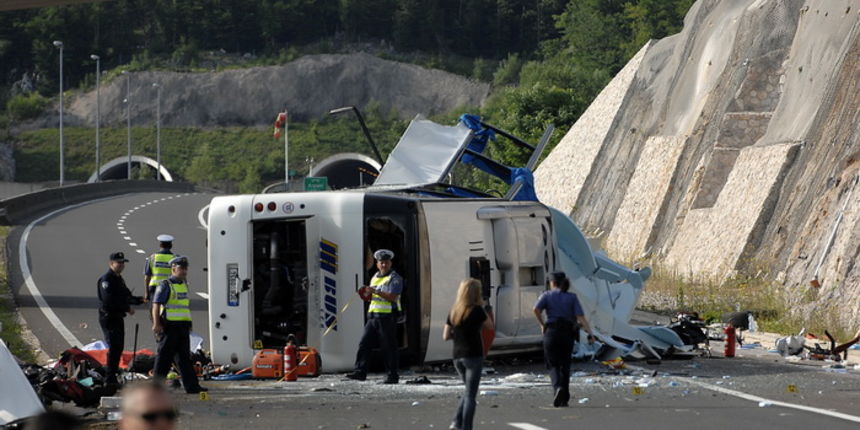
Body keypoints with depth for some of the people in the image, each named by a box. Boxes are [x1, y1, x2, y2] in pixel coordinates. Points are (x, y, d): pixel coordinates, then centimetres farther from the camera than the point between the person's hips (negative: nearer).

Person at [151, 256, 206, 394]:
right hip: (169, 327, -8)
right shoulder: (165, 285, -8)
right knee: (164, 357, -3)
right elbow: (156, 305, -13)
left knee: (185, 357, 7)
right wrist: (156, 324, -21)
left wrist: (189, 325, 24)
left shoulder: (184, 285, 18)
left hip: (183, 326, 8)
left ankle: (192, 386, 6)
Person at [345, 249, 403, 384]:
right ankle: (360, 371, -1)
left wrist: (376, 291, -21)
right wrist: (366, 293, 4)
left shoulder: (395, 278, -4)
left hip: (387, 318, -7)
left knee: (388, 347, -4)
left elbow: (393, 297, -17)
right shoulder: (375, 278, 19)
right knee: (364, 344, -1)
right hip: (373, 316, 7)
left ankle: (393, 376, 1)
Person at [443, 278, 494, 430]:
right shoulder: (476, 310, -11)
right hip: (473, 356, -6)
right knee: (470, 394, 0)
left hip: (457, 356, 6)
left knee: (469, 391, 21)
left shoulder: (453, 311, 6)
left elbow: (446, 336, 7)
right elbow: (490, 326, 1)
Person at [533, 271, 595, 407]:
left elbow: (536, 309, -14)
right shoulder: (572, 297, 9)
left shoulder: (547, 295, 4)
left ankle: (558, 388, -27)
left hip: (552, 331, -2)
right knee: (565, 365, 14)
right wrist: (590, 333, -9)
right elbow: (581, 317, -4)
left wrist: (542, 325, 0)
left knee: (553, 365, 2)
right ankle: (564, 399, 12)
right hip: (568, 333, 2)